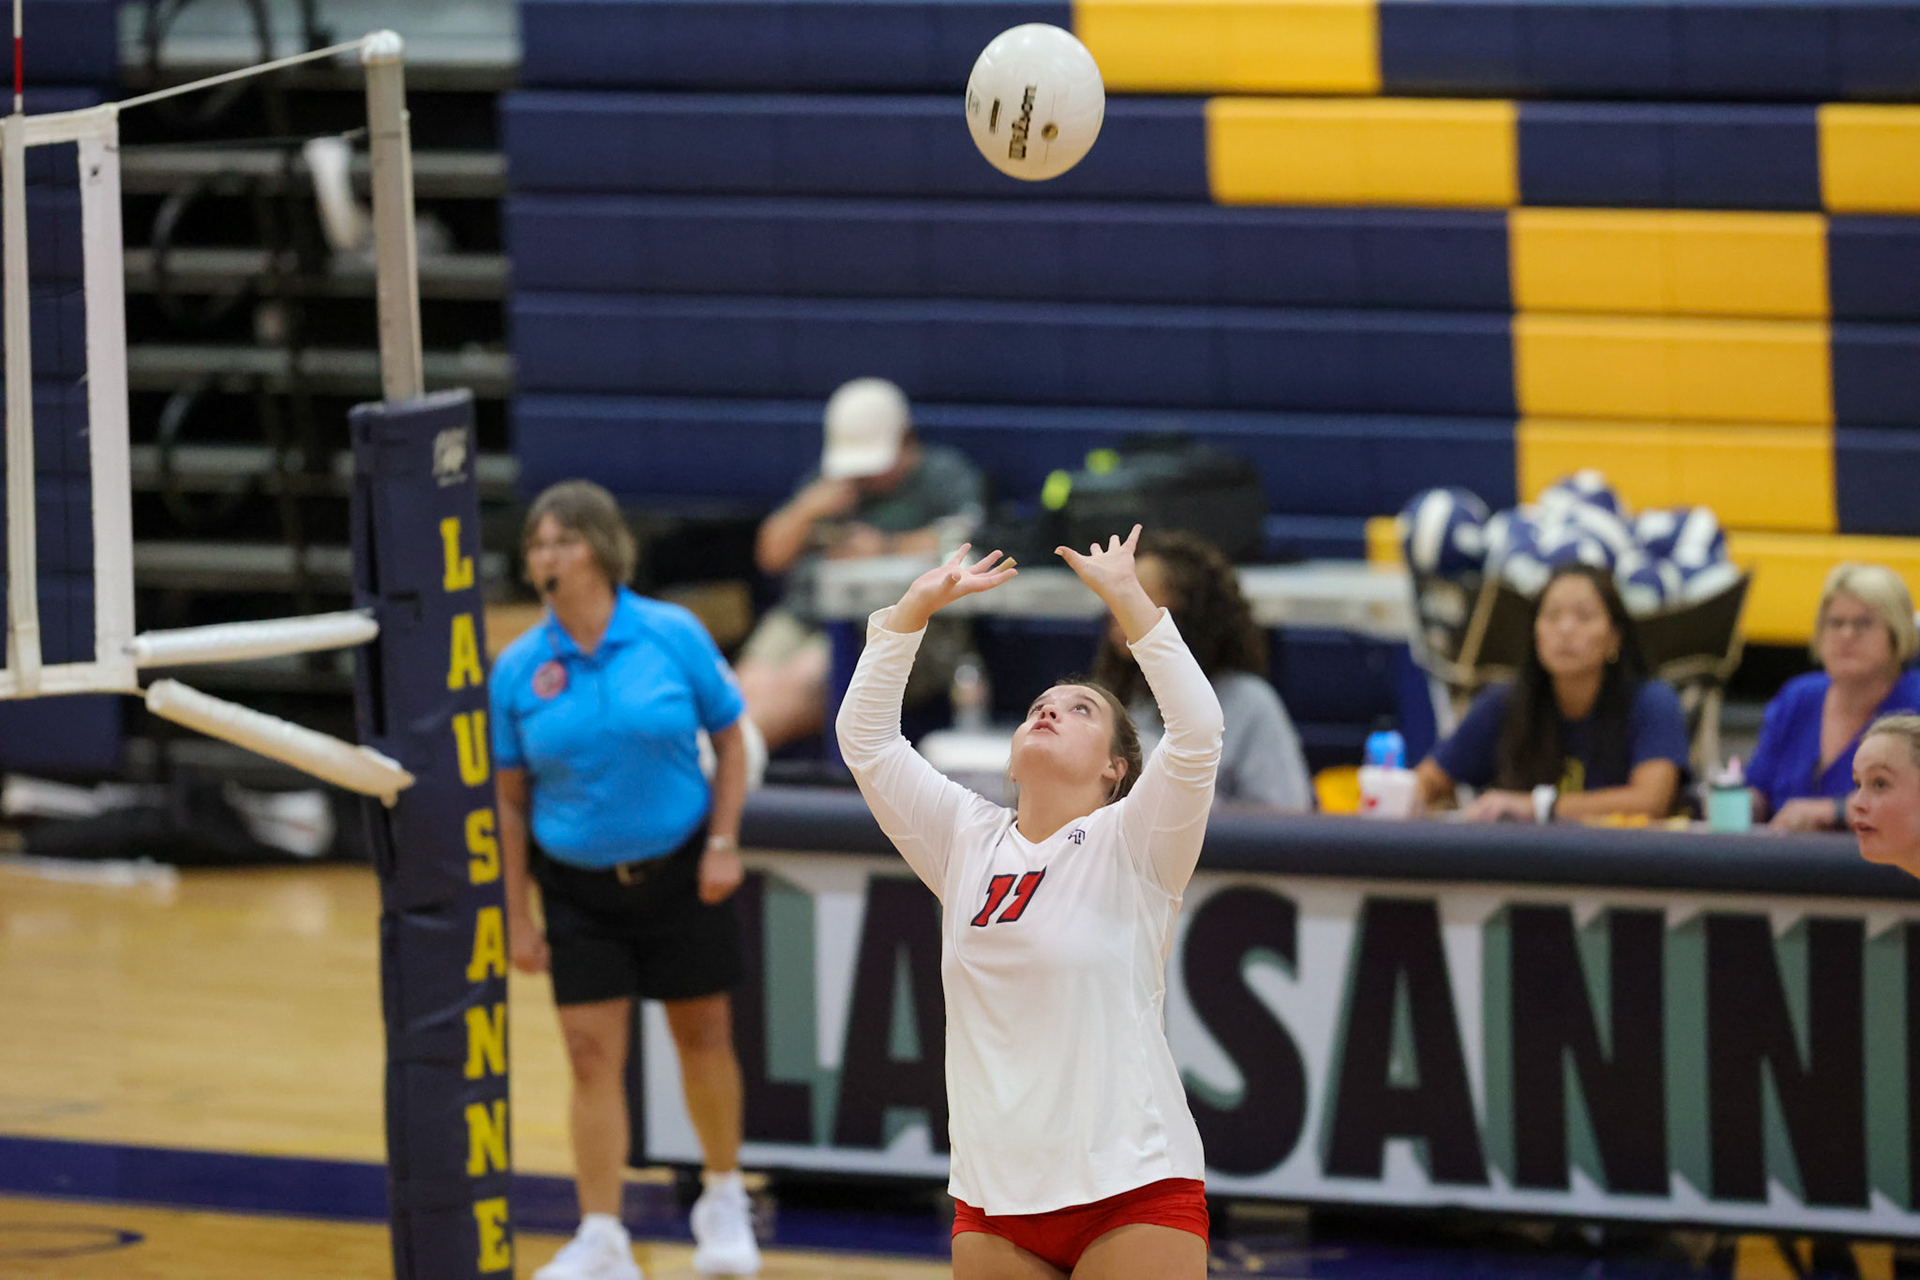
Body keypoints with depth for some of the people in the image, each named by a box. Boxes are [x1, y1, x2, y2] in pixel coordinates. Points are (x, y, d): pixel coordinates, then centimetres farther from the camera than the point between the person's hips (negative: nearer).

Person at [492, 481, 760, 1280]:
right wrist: (516, 915, -2)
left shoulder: (675, 636, -10)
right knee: (592, 1056, -3)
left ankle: (724, 1204, 31)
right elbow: (508, 799, 0)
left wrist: (723, 841, -7)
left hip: (678, 874, -1)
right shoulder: (517, 668, -6)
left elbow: (730, 739, 1)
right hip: (578, 887, 1)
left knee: (704, 1035, 9)